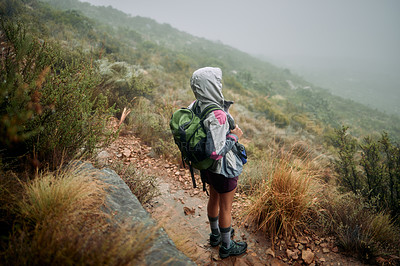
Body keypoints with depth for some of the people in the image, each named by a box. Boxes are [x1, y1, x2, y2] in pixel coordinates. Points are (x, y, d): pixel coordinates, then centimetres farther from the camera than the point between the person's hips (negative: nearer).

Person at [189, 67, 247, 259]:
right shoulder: (217, 115, -34)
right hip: (224, 168, -8)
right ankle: (226, 246, 37)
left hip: (208, 167, 8)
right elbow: (215, 152, -36)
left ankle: (215, 235, 52)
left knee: (214, 198, 28)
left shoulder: (195, 107, -8)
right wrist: (234, 136, -21)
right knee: (225, 208, 13)